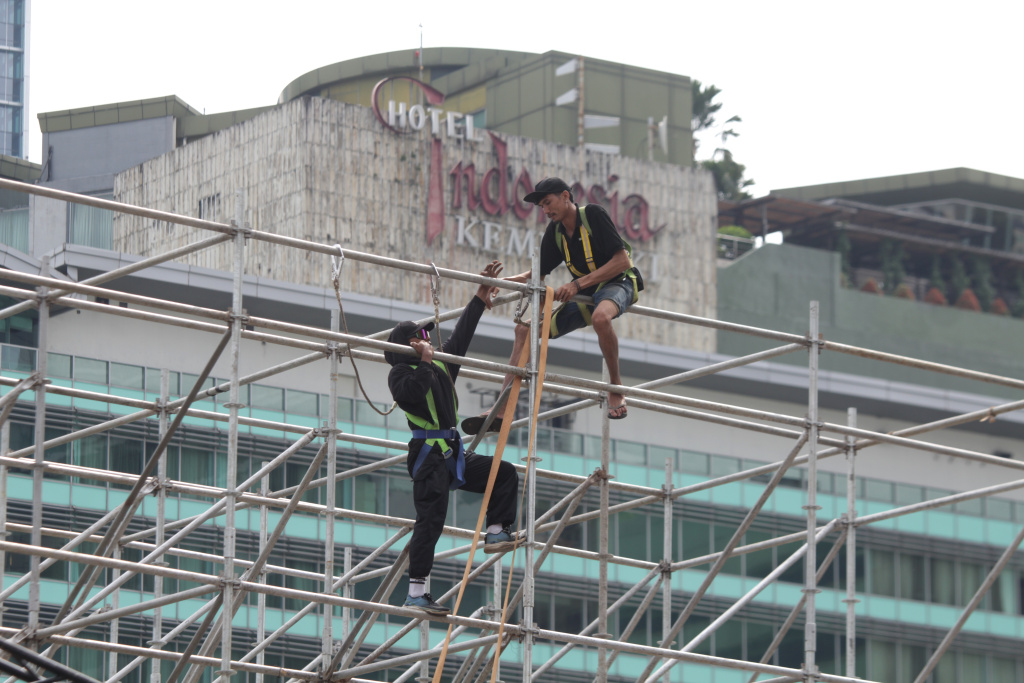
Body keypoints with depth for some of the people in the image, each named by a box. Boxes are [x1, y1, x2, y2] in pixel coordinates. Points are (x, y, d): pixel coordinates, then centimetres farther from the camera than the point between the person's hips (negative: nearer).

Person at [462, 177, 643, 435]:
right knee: (526, 329, -3)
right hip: (584, 295, 8)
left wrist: (578, 284, -24)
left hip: (619, 282, -8)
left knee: (601, 316, -43)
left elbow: (622, 261, -19)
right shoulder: (555, 232, 6)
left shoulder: (593, 215, -14)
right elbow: (538, 274, 12)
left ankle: (616, 385, -21)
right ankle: (499, 411, -6)